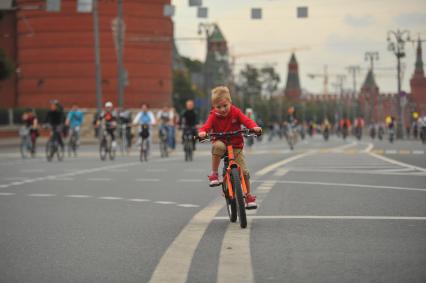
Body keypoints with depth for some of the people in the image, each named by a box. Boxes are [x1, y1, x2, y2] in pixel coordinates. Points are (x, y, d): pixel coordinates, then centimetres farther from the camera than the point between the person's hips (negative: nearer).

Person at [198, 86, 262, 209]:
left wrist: (254, 127, -39)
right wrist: (202, 132, -44)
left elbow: (246, 120, -18)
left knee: (243, 171, -9)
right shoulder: (214, 116, -8)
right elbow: (207, 126, -21)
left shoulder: (235, 112, -6)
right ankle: (214, 174, -23)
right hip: (221, 143, -1)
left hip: (236, 146, 1)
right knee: (217, 146, -39)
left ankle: (248, 196, 12)